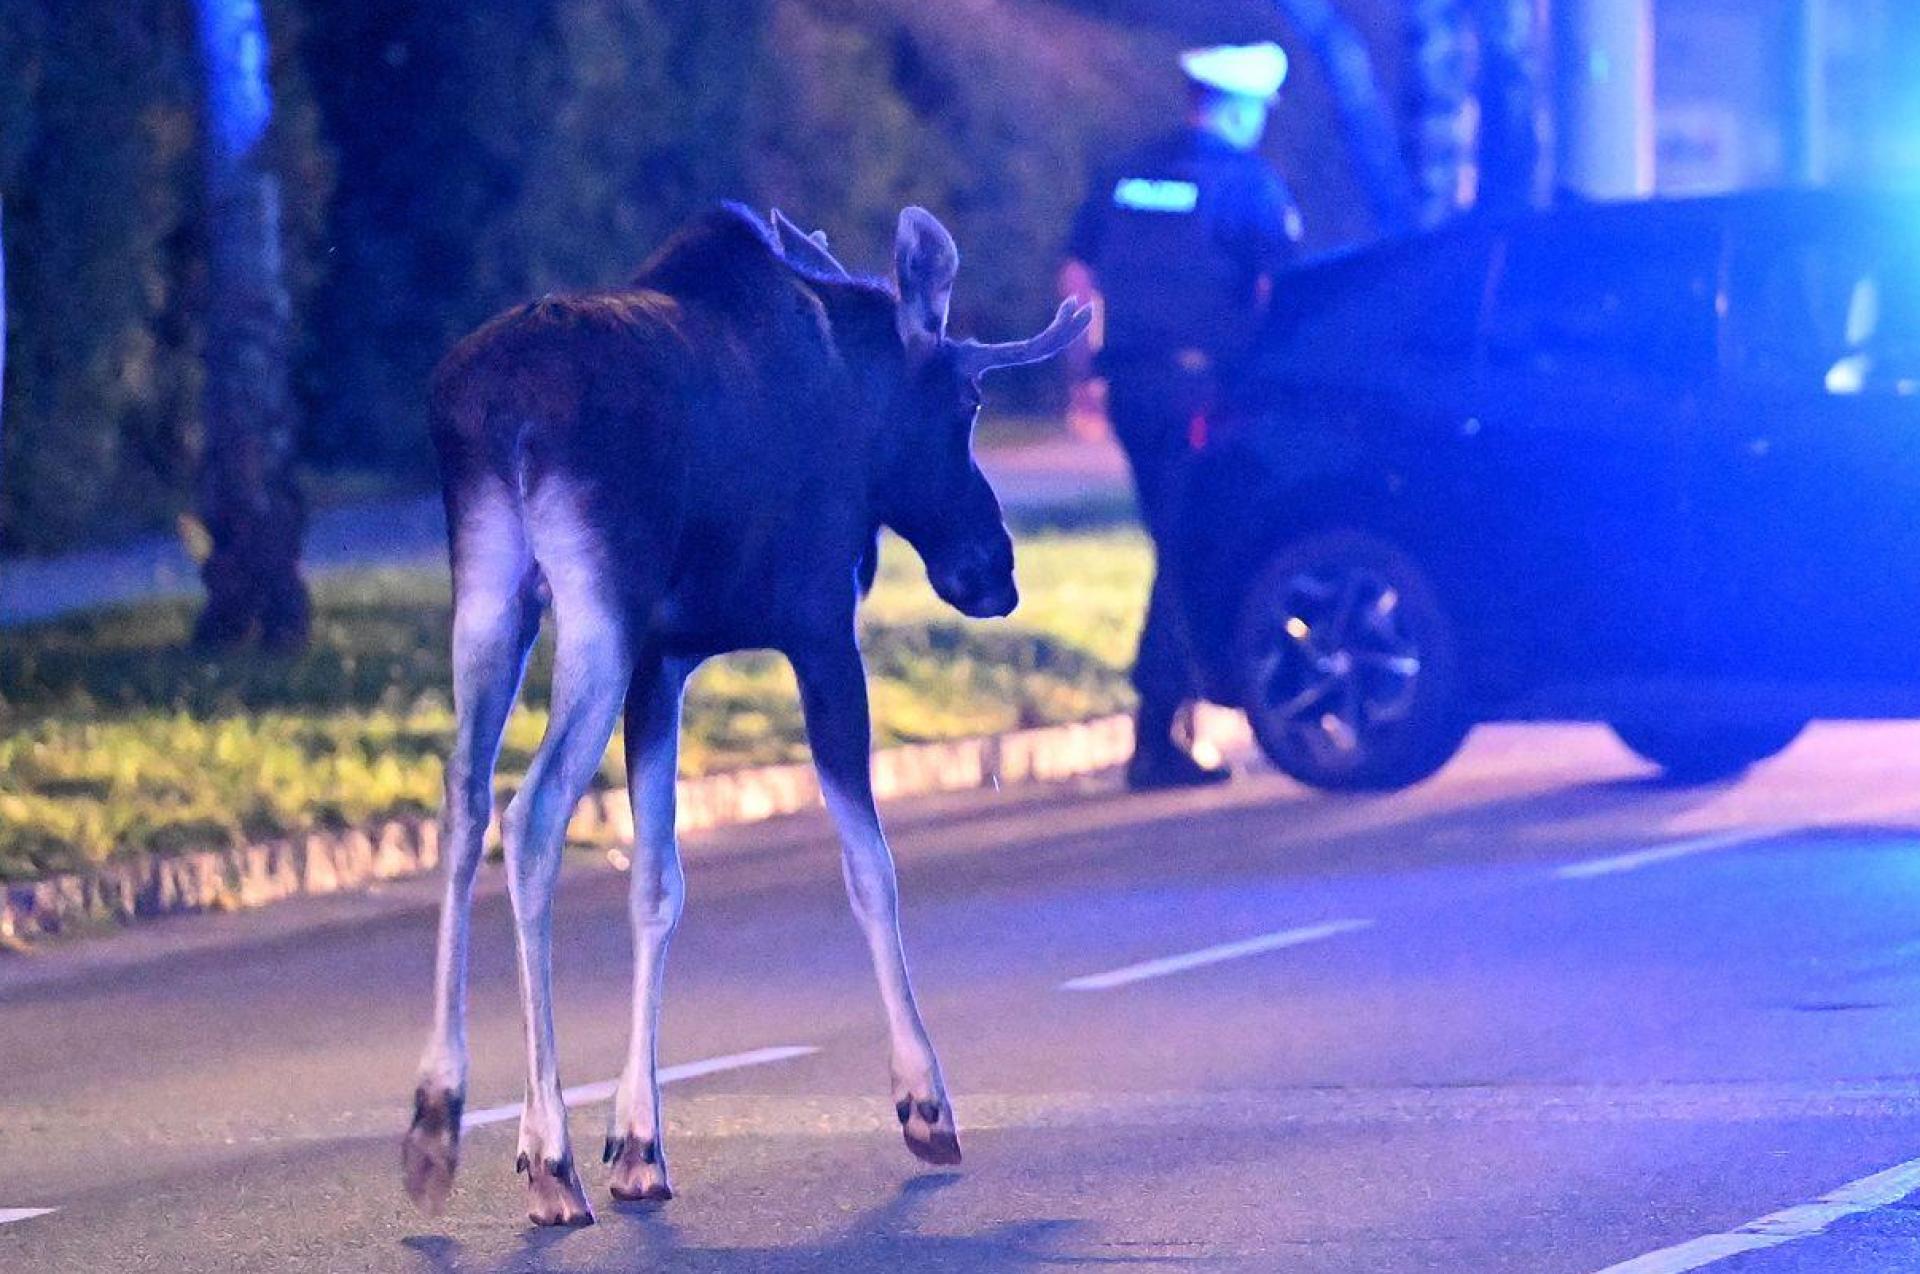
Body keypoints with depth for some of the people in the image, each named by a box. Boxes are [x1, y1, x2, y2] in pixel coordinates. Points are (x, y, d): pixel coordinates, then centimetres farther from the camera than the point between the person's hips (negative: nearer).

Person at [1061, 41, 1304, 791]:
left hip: (1130, 384, 6)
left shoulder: (1128, 176, 14)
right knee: (1189, 554, -5)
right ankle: (1156, 740, -9)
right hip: (1199, 384, -6)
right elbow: (1280, 292, -9)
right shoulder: (1248, 182, -4)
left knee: (1179, 551, 18)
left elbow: (1077, 278, 16)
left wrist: (1084, 376, 21)